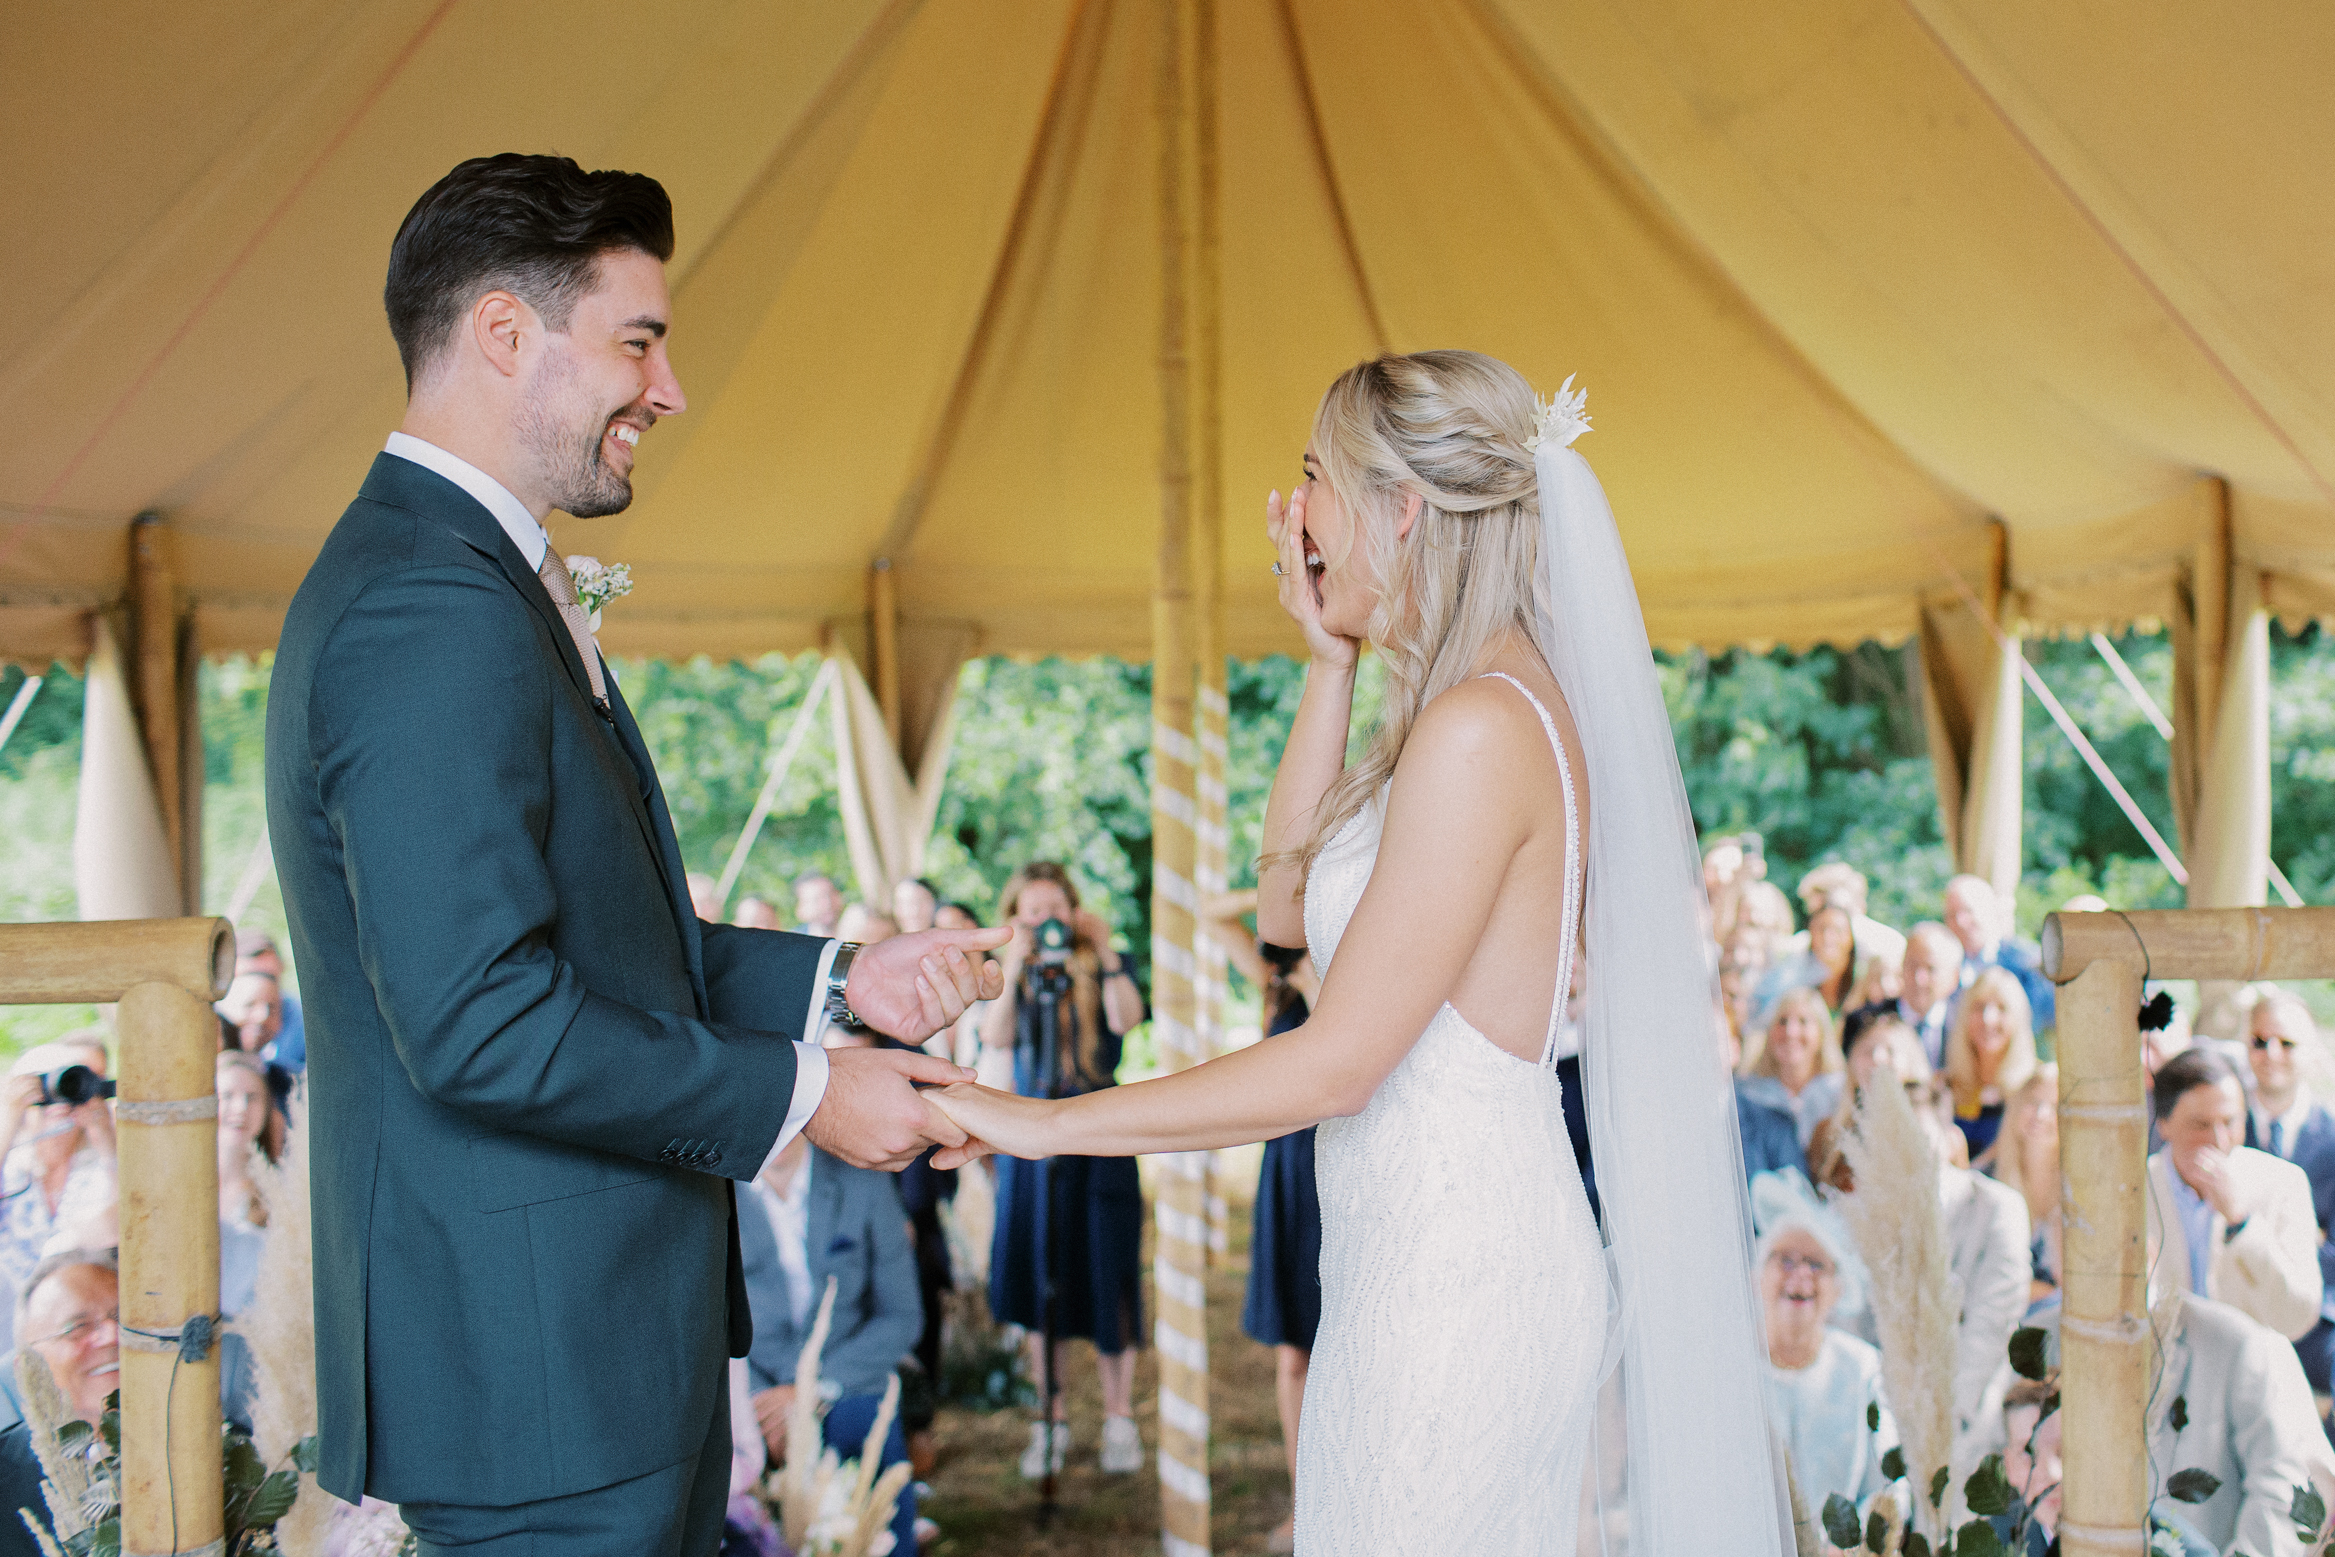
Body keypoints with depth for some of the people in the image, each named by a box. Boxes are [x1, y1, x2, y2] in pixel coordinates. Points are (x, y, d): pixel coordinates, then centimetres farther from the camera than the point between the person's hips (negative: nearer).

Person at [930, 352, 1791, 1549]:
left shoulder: (1480, 728, -21)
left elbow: (1336, 1063, -21)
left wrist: (1041, 1122, -14)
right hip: (1438, 1259, 10)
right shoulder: (1506, 699, 9)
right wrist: (1330, 665, 8)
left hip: (1450, 1280, -10)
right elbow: (1287, 909, 13)